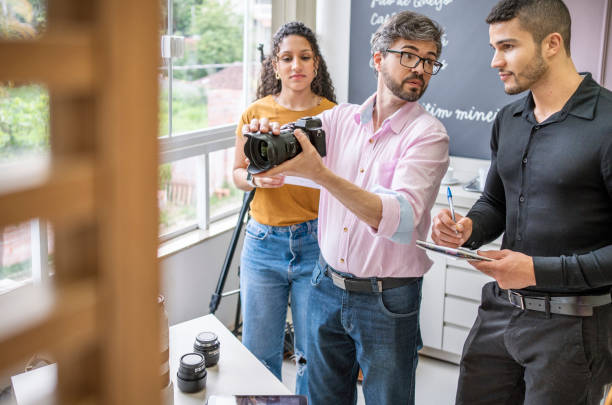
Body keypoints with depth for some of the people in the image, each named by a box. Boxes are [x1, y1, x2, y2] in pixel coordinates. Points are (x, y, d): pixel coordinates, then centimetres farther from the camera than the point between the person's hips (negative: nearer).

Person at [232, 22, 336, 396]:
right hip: (264, 242, 2)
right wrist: (256, 178, -9)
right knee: (259, 353, 12)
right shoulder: (255, 113, 2)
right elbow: (238, 172, 11)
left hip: (316, 242, -1)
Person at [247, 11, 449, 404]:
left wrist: (321, 173, -38)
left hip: (387, 300, -4)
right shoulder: (341, 118, 3)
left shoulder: (428, 133, -12)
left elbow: (401, 220, -27)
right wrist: (266, 135, -27)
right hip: (328, 286, 4)